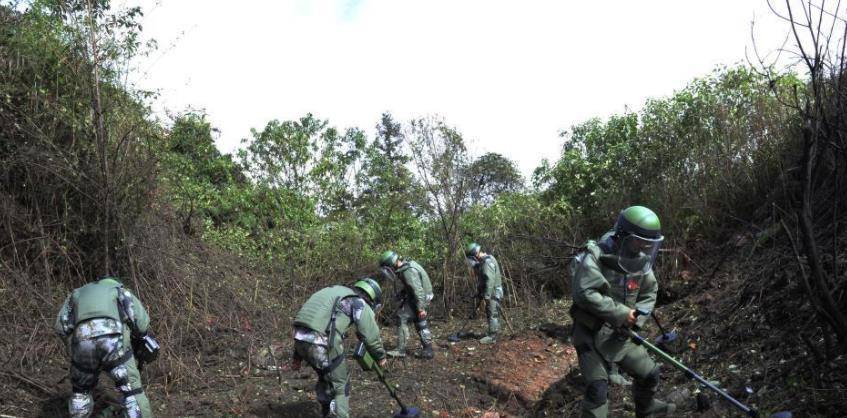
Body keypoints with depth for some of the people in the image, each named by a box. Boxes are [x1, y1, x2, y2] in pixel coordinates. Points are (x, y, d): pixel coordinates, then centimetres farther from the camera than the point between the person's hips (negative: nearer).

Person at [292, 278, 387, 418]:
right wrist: (381, 356, 25)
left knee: (325, 377, 28)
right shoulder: (360, 303, 5)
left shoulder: (336, 293, 28)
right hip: (321, 343, -8)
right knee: (341, 384, 9)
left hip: (300, 338, 8)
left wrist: (298, 357, 31)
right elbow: (371, 336, 6)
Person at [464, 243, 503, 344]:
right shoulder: (484, 261, 14)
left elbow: (490, 280, -25)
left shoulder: (488, 261, -19)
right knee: (492, 314, 16)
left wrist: (487, 295, -25)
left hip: (493, 293, -10)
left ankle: (492, 337, -3)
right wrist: (479, 292, 19)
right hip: (491, 293, 10)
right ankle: (493, 333, 24)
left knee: (492, 314, -6)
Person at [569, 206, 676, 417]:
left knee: (650, 373, 17)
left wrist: (636, 317, -8)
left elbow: (649, 293, 10)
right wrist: (620, 313, -27)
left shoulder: (641, 261, -2)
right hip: (591, 335, -6)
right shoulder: (596, 256, -23)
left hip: (620, 335, 7)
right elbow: (584, 293, -32)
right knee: (598, 387, -13)